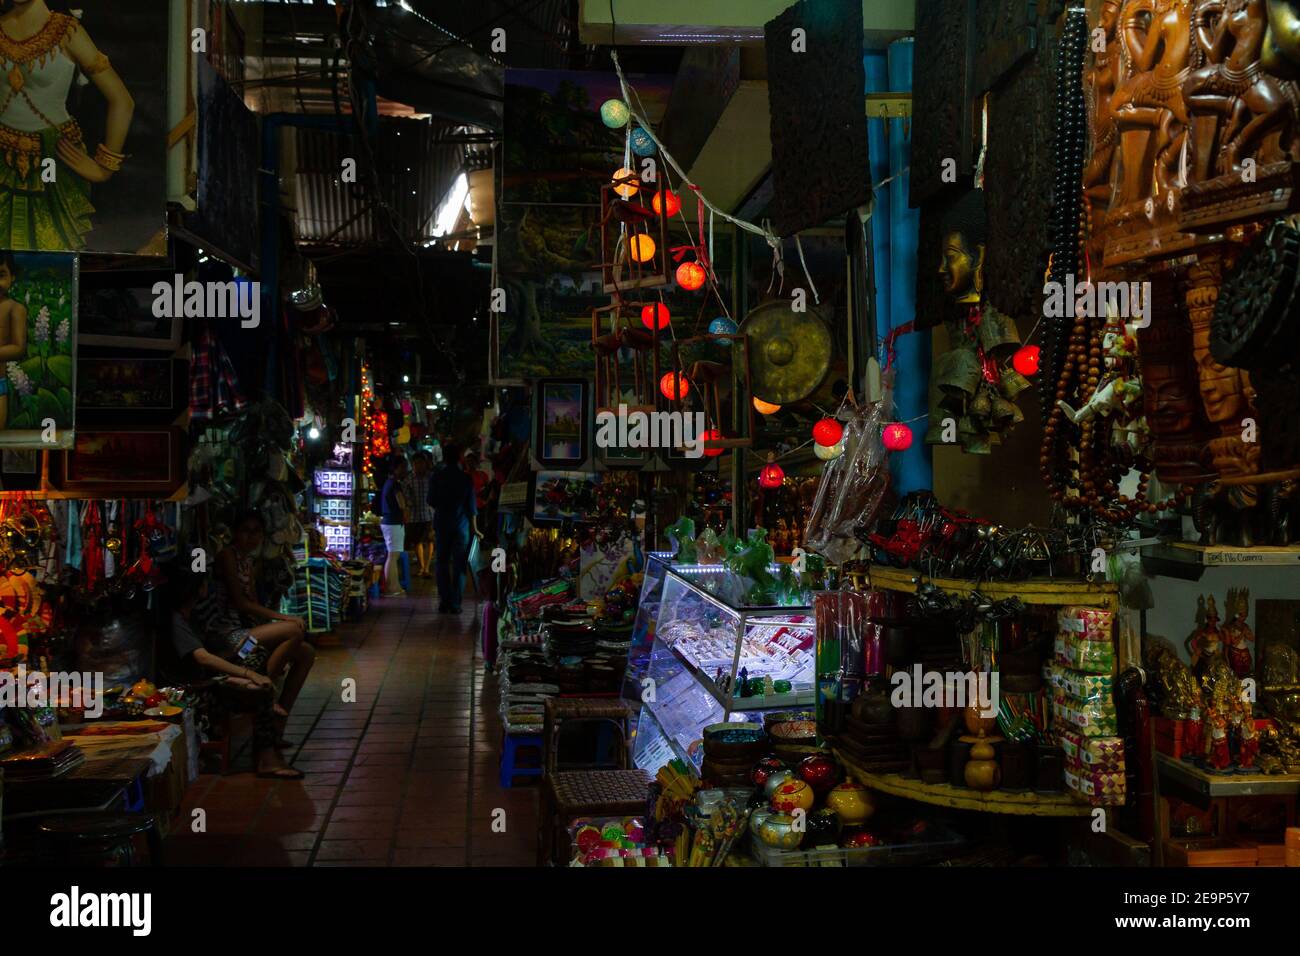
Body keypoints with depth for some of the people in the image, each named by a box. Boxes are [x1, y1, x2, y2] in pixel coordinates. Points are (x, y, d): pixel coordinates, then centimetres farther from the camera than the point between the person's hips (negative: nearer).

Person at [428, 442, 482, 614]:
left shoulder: (437, 477, -3)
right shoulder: (466, 478, -4)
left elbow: (431, 501, 5)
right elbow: (471, 506, -1)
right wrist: (474, 528, 8)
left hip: (442, 524, 1)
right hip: (461, 525, -1)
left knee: (442, 563, 8)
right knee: (459, 566, 3)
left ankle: (444, 602, 5)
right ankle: (455, 604, 1)